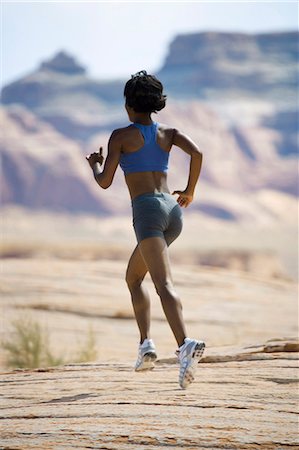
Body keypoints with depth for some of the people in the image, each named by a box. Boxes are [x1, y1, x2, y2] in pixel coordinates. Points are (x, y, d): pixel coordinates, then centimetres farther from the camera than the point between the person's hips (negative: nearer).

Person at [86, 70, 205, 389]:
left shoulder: (121, 136, 3)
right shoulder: (168, 133, 16)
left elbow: (105, 182, 1)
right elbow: (196, 153, -2)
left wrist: (94, 165, 23)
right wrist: (190, 190, 12)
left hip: (147, 209, -6)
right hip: (173, 210, 6)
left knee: (164, 284, -18)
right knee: (133, 277, 22)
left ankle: (186, 345, -38)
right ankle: (146, 343, 9)